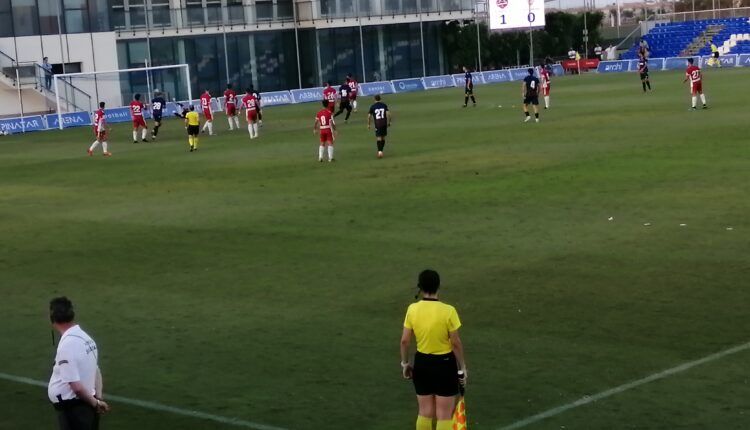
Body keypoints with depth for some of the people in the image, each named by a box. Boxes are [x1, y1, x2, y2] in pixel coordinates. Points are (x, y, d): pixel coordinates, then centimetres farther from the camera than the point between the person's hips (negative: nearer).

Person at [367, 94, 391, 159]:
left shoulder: (372, 106, 0)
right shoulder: (384, 105, 4)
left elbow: (369, 116, 0)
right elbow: (388, 113, -3)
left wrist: (368, 124, 10)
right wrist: (388, 122, 6)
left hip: (377, 124, -2)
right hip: (384, 123, 2)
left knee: (379, 138, -5)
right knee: (383, 137, 13)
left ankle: (379, 151, -21)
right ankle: (381, 151, 16)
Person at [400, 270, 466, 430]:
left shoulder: (412, 309, -8)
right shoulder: (448, 311, -18)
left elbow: (405, 341, -1)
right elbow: (456, 343, -12)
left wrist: (405, 363, 14)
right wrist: (462, 368, -1)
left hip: (422, 363, 4)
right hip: (445, 364, -4)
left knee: (425, 413, 16)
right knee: (444, 415, 6)